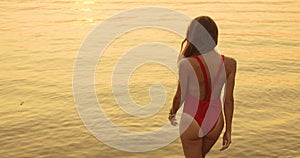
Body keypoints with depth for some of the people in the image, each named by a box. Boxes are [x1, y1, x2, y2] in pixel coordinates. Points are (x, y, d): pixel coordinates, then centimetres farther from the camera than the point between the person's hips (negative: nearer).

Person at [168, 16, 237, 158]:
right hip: (215, 122, 4)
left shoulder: (187, 64, -24)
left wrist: (172, 113, 11)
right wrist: (228, 130, 6)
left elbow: (180, 97, -11)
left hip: (192, 122, -4)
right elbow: (229, 100, -5)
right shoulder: (229, 64, -13)